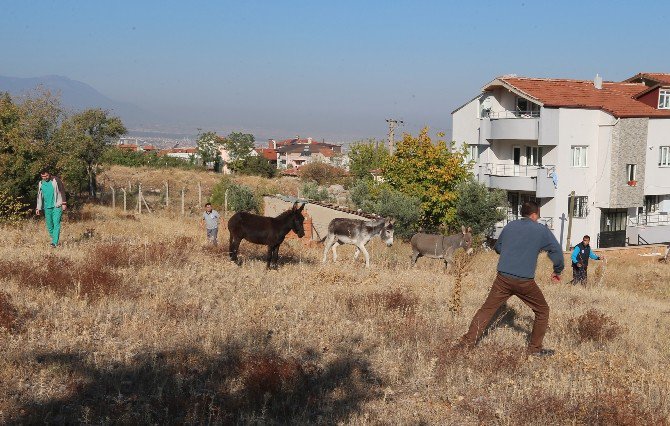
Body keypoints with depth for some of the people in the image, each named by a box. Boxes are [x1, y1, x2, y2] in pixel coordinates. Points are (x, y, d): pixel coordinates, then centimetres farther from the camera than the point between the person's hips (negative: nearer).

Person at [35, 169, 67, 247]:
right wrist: (38, 208, 16)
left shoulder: (56, 180, -2)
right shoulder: (40, 184, 12)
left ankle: (55, 242, -19)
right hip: (47, 207, 5)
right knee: (49, 226, 4)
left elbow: (62, 191, -1)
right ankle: (53, 240, 16)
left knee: (56, 224, -13)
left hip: (57, 206, -5)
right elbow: (39, 197, 20)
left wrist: (64, 203, -7)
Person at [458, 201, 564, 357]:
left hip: (503, 278, 3)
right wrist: (557, 271, 19)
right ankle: (535, 348, 17)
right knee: (542, 311, 16)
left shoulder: (509, 226, 11)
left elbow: (497, 247, 23)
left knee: (487, 309, 9)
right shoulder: (541, 230, 1)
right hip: (525, 281, -3)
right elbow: (557, 251, 4)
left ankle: (468, 341, 2)